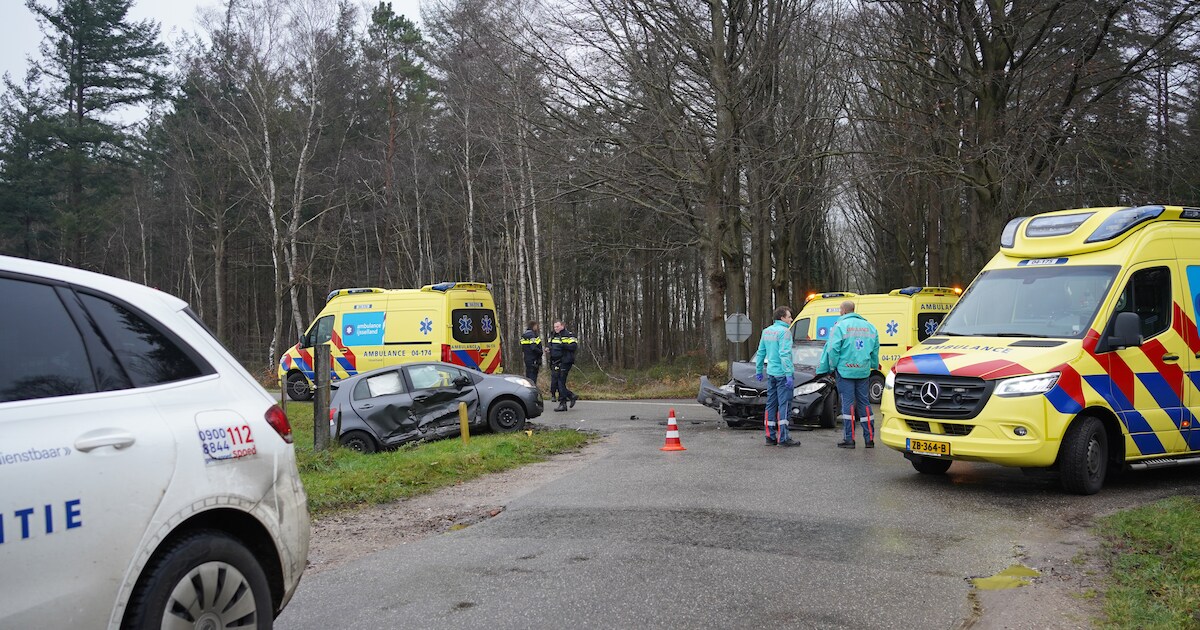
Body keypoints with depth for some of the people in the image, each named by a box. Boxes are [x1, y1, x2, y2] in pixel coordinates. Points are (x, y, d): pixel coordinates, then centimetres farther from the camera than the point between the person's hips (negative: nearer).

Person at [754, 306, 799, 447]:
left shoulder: (766, 331, 12)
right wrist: (789, 374, -22)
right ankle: (783, 438, -6)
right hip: (782, 373, -8)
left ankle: (771, 436, 14)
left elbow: (760, 352, 17)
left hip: (771, 373, 8)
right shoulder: (784, 331, -13)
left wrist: (758, 370, 24)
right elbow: (784, 354, -20)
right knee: (784, 404, -6)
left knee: (771, 404, 11)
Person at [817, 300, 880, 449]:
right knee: (864, 403, 10)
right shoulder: (869, 326, 11)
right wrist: (874, 366, 23)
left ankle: (849, 439, -2)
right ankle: (869, 438, 11)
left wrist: (833, 366, 0)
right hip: (863, 371, 5)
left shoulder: (840, 326, -7)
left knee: (848, 403, -2)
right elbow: (875, 349, 13)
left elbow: (833, 349, -11)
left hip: (845, 370, -5)